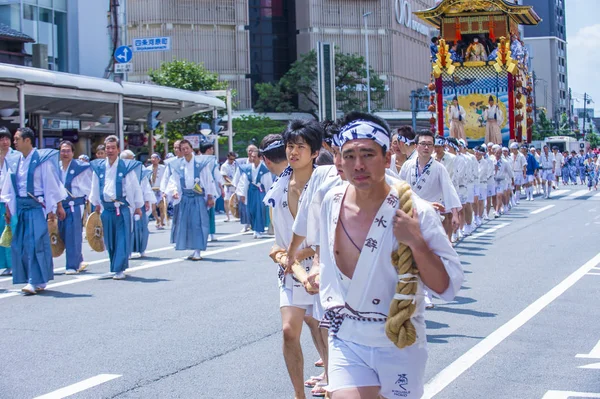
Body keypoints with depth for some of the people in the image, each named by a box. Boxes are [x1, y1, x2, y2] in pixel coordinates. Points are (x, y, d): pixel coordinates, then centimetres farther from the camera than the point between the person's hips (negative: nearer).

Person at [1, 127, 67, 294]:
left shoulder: (42, 159, -7)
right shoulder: (14, 160, 10)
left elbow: (51, 184, -5)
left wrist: (58, 207, -5)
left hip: (37, 206, -6)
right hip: (19, 207, 6)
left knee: (35, 242, -9)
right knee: (19, 244, 4)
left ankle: (36, 281, -6)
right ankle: (39, 281, 13)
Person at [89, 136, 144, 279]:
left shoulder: (127, 166, -3)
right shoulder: (99, 167, 6)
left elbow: (136, 187, 2)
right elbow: (95, 188, 16)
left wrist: (138, 206, 3)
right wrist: (96, 204, 17)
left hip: (123, 208, -3)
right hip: (106, 208, 3)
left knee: (122, 239, -7)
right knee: (109, 240, 8)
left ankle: (119, 269, -4)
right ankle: (116, 267, 21)